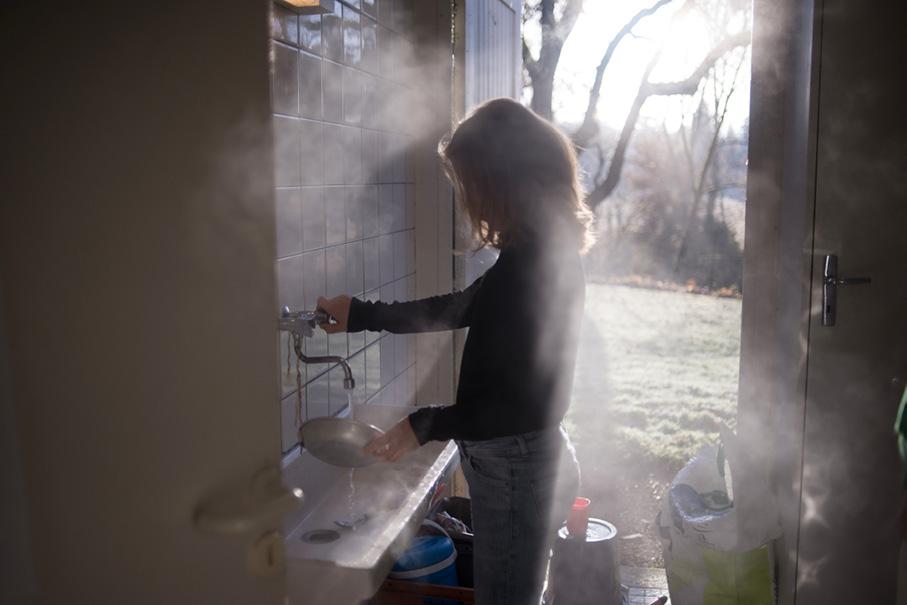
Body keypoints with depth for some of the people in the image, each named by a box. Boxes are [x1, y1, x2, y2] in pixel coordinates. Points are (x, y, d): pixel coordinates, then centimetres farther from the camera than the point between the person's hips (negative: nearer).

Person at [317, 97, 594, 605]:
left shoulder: (542, 263, -25)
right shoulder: (540, 250, 5)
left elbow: (531, 399, -25)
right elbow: (462, 307, 16)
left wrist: (427, 426, -18)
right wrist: (361, 314, 20)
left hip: (517, 471, -9)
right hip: (530, 463, 9)